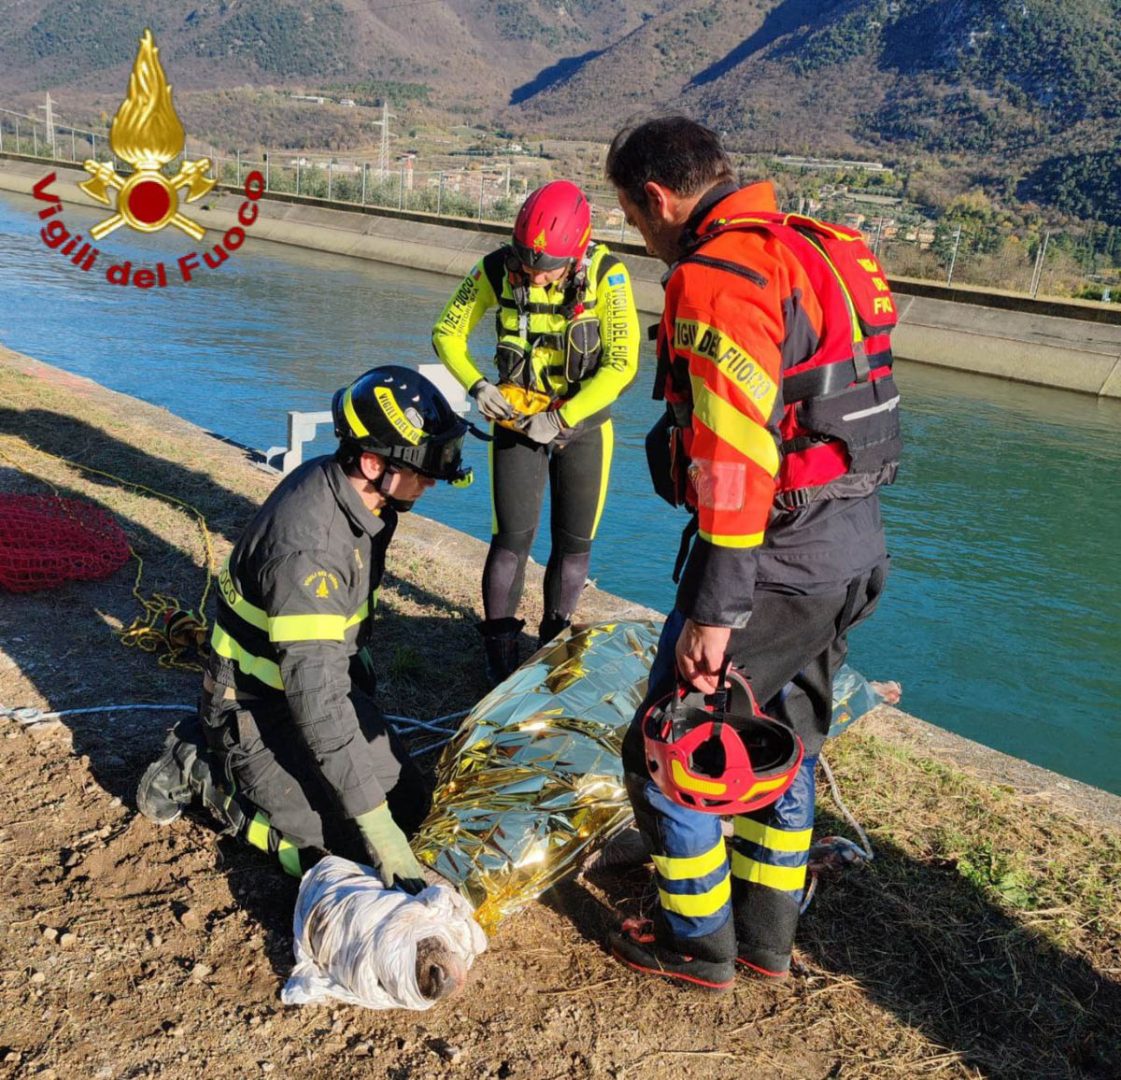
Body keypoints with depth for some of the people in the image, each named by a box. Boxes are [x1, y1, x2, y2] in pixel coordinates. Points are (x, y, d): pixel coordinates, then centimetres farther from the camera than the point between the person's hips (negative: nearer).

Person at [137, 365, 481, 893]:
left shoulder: (356, 492, -8)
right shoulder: (307, 548, -35)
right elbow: (316, 701, -35)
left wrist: (364, 675, 19)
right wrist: (375, 827, -33)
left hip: (329, 684, 9)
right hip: (258, 710, -8)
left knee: (409, 805, 10)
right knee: (344, 850, -12)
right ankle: (201, 770, 4)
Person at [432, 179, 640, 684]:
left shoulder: (606, 275, -20)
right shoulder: (498, 269, -15)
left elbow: (622, 363, -20)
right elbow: (448, 332, -4)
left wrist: (562, 419, -24)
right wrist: (477, 385, -21)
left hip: (583, 419, 0)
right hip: (518, 416, 0)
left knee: (574, 541, 6)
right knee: (513, 537, -7)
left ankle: (555, 640, 25)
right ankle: (500, 647, 9)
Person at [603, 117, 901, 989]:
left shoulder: (719, 276, -17)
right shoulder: (813, 250, 13)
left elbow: (734, 458, -25)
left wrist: (715, 609, -21)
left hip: (776, 558, -10)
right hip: (853, 549, 10)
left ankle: (699, 945, 22)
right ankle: (767, 935, 37)